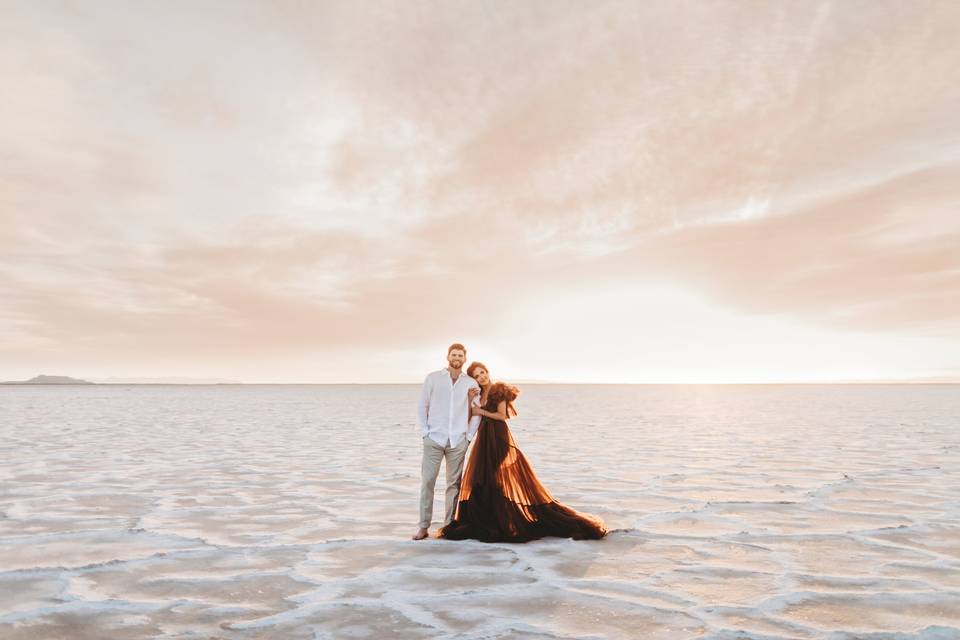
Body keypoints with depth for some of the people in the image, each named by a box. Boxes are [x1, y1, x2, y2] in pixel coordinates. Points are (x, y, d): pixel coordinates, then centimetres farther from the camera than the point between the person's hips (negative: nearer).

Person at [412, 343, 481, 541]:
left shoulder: (471, 383, 7)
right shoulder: (433, 378, 3)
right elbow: (422, 406, 4)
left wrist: (469, 435, 4)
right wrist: (424, 432, -3)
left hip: (458, 441, 1)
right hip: (434, 439, -1)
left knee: (454, 483, 5)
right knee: (427, 481, -4)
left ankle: (449, 525, 14)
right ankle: (423, 526, 2)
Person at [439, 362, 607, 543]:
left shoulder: (499, 388, -6)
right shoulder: (479, 394, 15)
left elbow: (503, 415, -13)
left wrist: (482, 412, -8)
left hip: (499, 438, -7)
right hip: (484, 440, 8)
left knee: (500, 482, -6)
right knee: (479, 482, 6)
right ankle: (484, 523, 15)